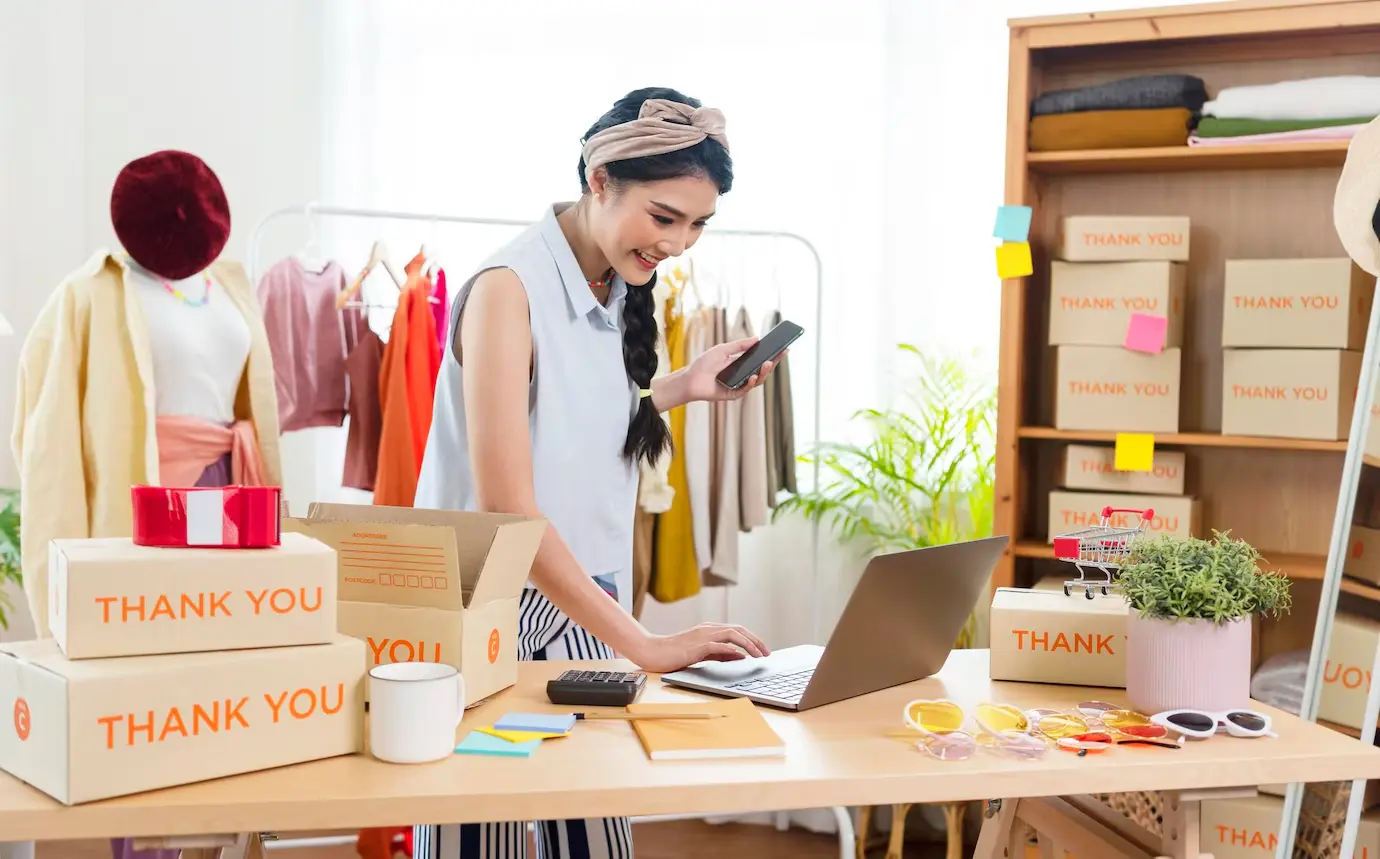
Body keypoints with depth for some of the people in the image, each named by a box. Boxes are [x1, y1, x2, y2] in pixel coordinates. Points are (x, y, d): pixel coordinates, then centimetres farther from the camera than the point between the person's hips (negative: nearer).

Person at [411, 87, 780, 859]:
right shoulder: (509, 289, -19)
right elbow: (507, 509, -25)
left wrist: (683, 387, 6)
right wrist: (644, 645, -26)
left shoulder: (621, 291, 4)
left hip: (583, 611, 7)